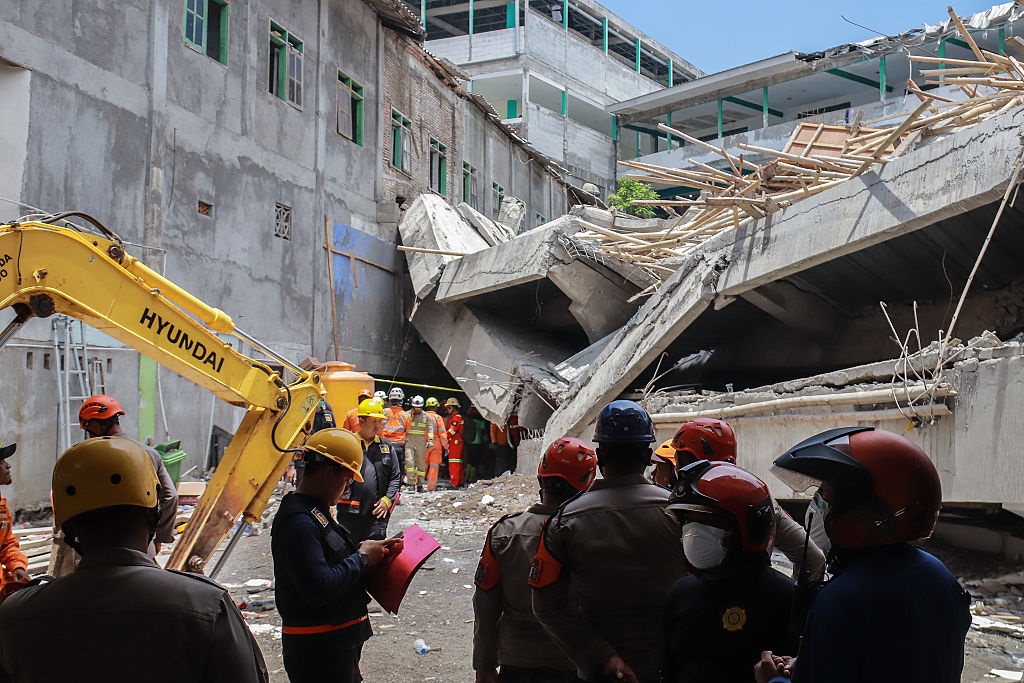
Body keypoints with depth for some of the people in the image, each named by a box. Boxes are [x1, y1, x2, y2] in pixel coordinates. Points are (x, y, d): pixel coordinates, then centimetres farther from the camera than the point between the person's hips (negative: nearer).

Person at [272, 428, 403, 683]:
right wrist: (361, 559, -18)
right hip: (317, 651, -10)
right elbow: (319, 589, -31)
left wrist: (368, 549, 5)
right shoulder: (298, 522, -24)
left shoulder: (315, 511, 10)